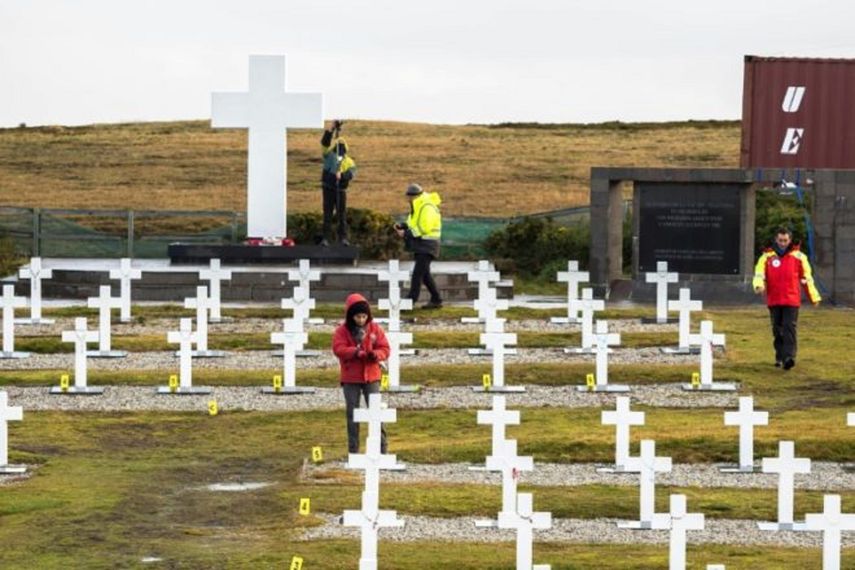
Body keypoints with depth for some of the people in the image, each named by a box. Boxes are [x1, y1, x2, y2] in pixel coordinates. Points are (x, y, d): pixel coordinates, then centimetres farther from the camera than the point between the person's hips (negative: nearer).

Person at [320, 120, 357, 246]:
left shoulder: (348, 162, 4)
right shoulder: (329, 154, 3)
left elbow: (352, 173, -13)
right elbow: (326, 140, -11)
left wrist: (341, 175, -32)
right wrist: (331, 128, -24)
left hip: (341, 190, 1)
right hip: (328, 188, -1)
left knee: (342, 215, 2)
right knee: (327, 214, -1)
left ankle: (343, 237, 8)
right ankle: (325, 238, 0)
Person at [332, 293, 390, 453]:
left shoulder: (375, 329, 1)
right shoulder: (342, 330, -4)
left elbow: (384, 348, -1)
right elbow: (338, 348, -16)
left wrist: (375, 354, -22)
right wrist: (356, 351, -30)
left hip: (371, 377, 1)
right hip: (350, 379, -1)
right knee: (352, 414, 4)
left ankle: (381, 449, 2)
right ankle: (353, 450, 10)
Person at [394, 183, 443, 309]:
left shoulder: (427, 208, -17)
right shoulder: (418, 207, 16)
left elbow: (424, 228, -24)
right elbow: (415, 225, 21)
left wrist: (406, 233, -21)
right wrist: (402, 227, 3)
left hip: (427, 244, -11)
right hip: (420, 244, 11)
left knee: (418, 272, -14)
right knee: (424, 274, 14)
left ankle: (411, 300, -16)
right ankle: (436, 300, 22)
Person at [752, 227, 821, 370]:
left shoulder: (798, 256, 6)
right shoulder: (767, 256, 6)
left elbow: (807, 278, 11)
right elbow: (759, 273, -5)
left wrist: (814, 297, 11)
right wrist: (759, 285, -28)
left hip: (791, 300, -2)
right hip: (774, 300, 2)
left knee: (789, 328, -13)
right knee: (777, 330, 9)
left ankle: (789, 357, -21)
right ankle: (780, 357, 20)